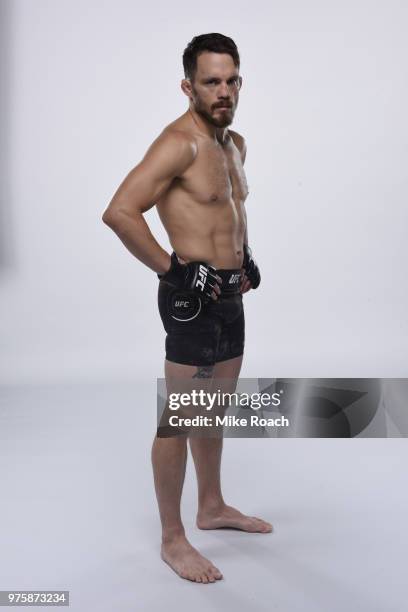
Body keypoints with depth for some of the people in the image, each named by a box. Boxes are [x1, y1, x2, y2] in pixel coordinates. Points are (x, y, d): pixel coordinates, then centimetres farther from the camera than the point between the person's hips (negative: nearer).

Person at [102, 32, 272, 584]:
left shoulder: (235, 142, 12)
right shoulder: (179, 143, -17)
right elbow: (119, 212, -28)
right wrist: (169, 270, -22)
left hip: (230, 295, 9)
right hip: (193, 297, -9)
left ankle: (212, 507, 38)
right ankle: (173, 539, 15)